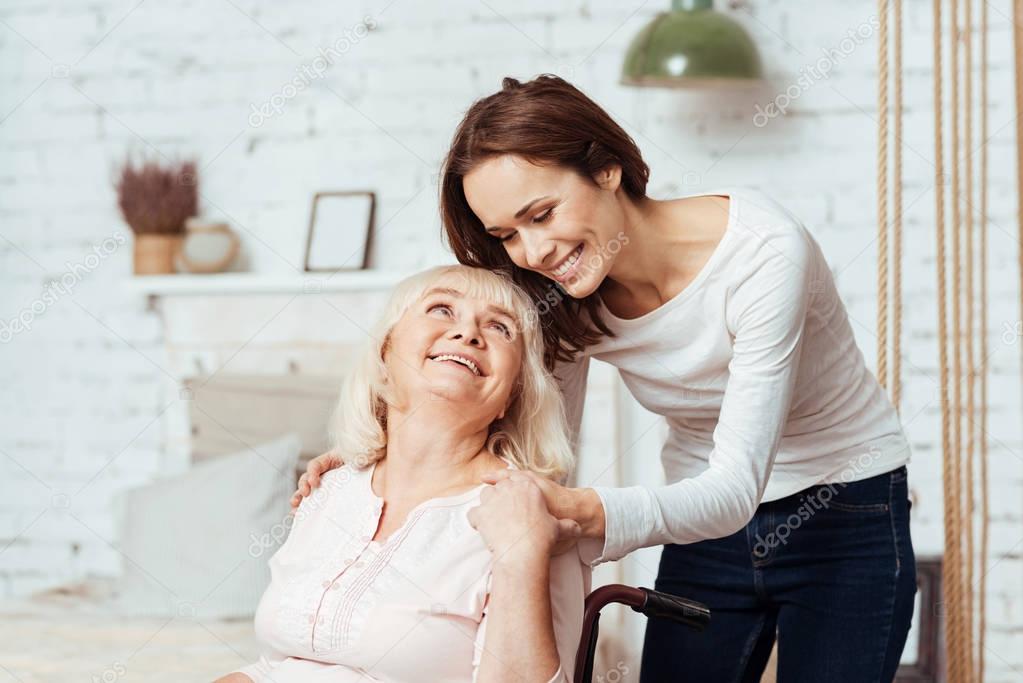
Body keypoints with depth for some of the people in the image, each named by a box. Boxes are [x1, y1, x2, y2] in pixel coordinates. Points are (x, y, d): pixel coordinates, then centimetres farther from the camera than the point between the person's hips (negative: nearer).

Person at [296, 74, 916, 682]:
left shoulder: (763, 249, -29)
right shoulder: (566, 299, -12)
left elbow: (737, 489, -33)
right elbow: (544, 457, -6)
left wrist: (589, 514, -50)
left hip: (847, 517, -4)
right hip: (705, 526, 4)